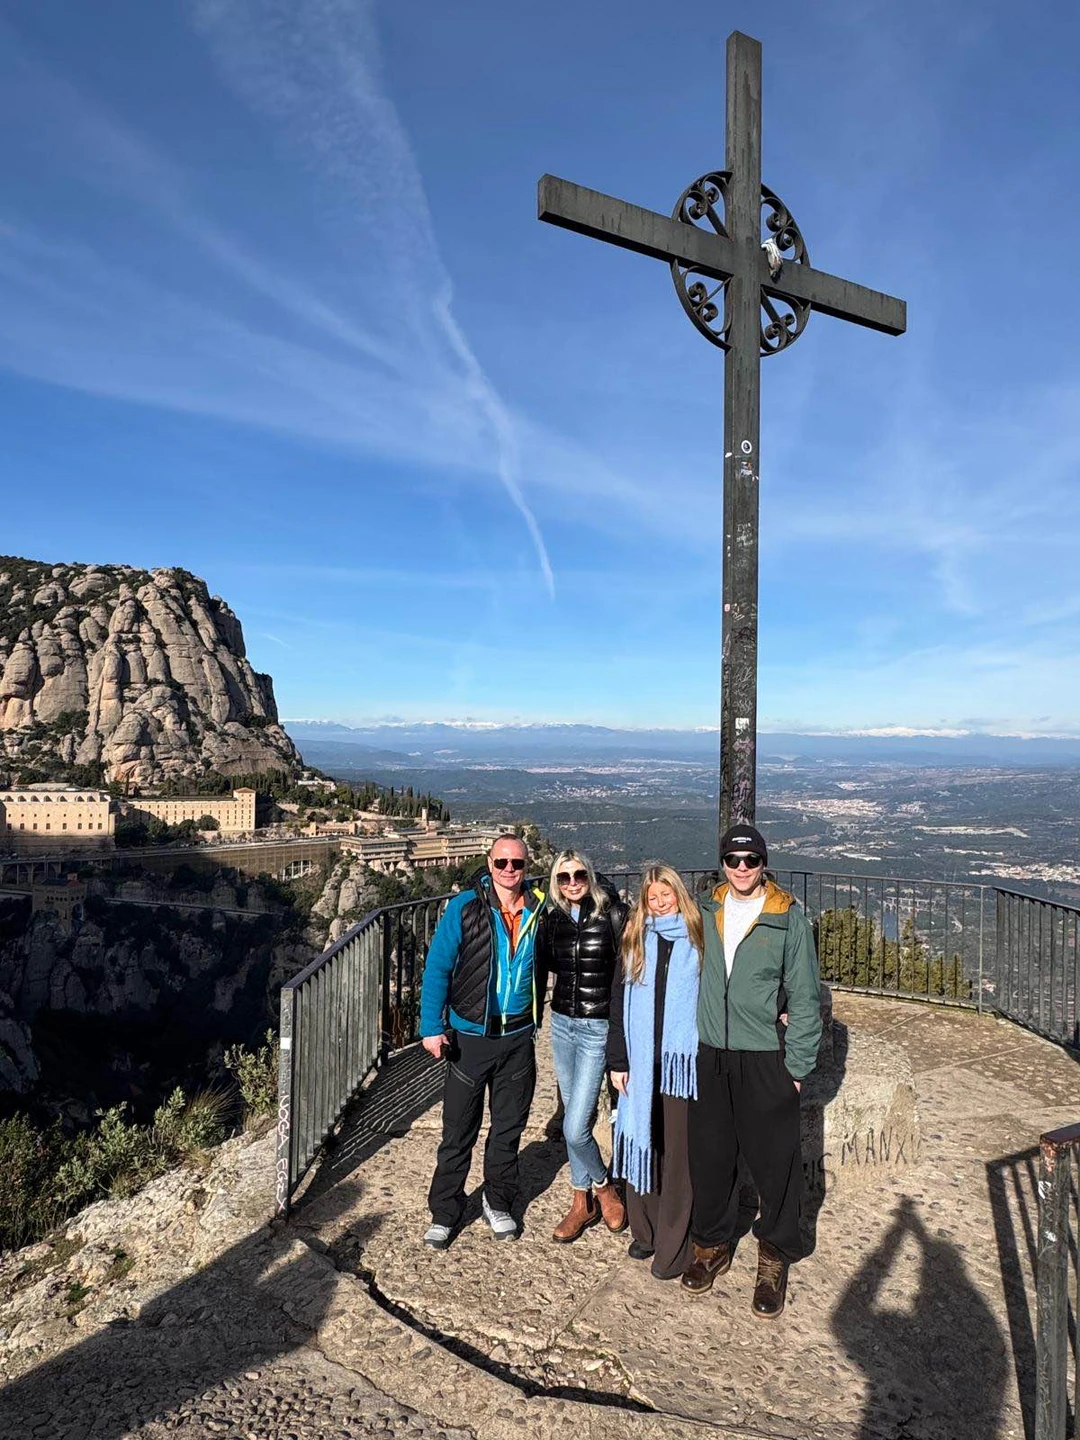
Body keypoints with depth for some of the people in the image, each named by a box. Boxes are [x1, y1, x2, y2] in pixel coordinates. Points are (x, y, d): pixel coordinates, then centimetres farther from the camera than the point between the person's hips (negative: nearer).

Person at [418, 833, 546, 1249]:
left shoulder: (538, 910, -2)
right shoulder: (464, 907, -11)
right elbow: (437, 967, -10)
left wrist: (536, 1019, 4)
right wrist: (432, 1027, -15)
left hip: (518, 1038, 3)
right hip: (470, 1036, -3)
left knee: (508, 1129, 17)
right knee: (458, 1132, 7)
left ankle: (498, 1203, 36)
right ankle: (444, 1213, 26)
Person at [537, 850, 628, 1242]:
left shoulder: (611, 914, -12)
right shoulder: (551, 918, 1)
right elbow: (542, 969, 10)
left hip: (597, 1029, -5)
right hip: (561, 1023, 5)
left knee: (575, 1129, -7)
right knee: (573, 1118, 15)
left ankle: (604, 1186, 23)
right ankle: (583, 1202, 33)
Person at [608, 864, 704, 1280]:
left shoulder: (698, 940, 0)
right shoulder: (636, 942, 6)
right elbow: (619, 1003, 7)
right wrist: (618, 1061, 3)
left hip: (684, 1062, -2)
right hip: (641, 1062, 3)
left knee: (678, 1154, 3)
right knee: (641, 1145, 9)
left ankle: (673, 1248, 16)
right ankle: (644, 1232, 28)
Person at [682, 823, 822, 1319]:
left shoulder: (789, 919, -8)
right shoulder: (708, 913, 3)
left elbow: (805, 997, -5)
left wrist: (796, 1066, -8)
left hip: (765, 1059, -3)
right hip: (710, 1057, 3)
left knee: (775, 1162, 6)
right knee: (709, 1157, 13)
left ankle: (774, 1259, 27)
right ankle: (712, 1244, 34)